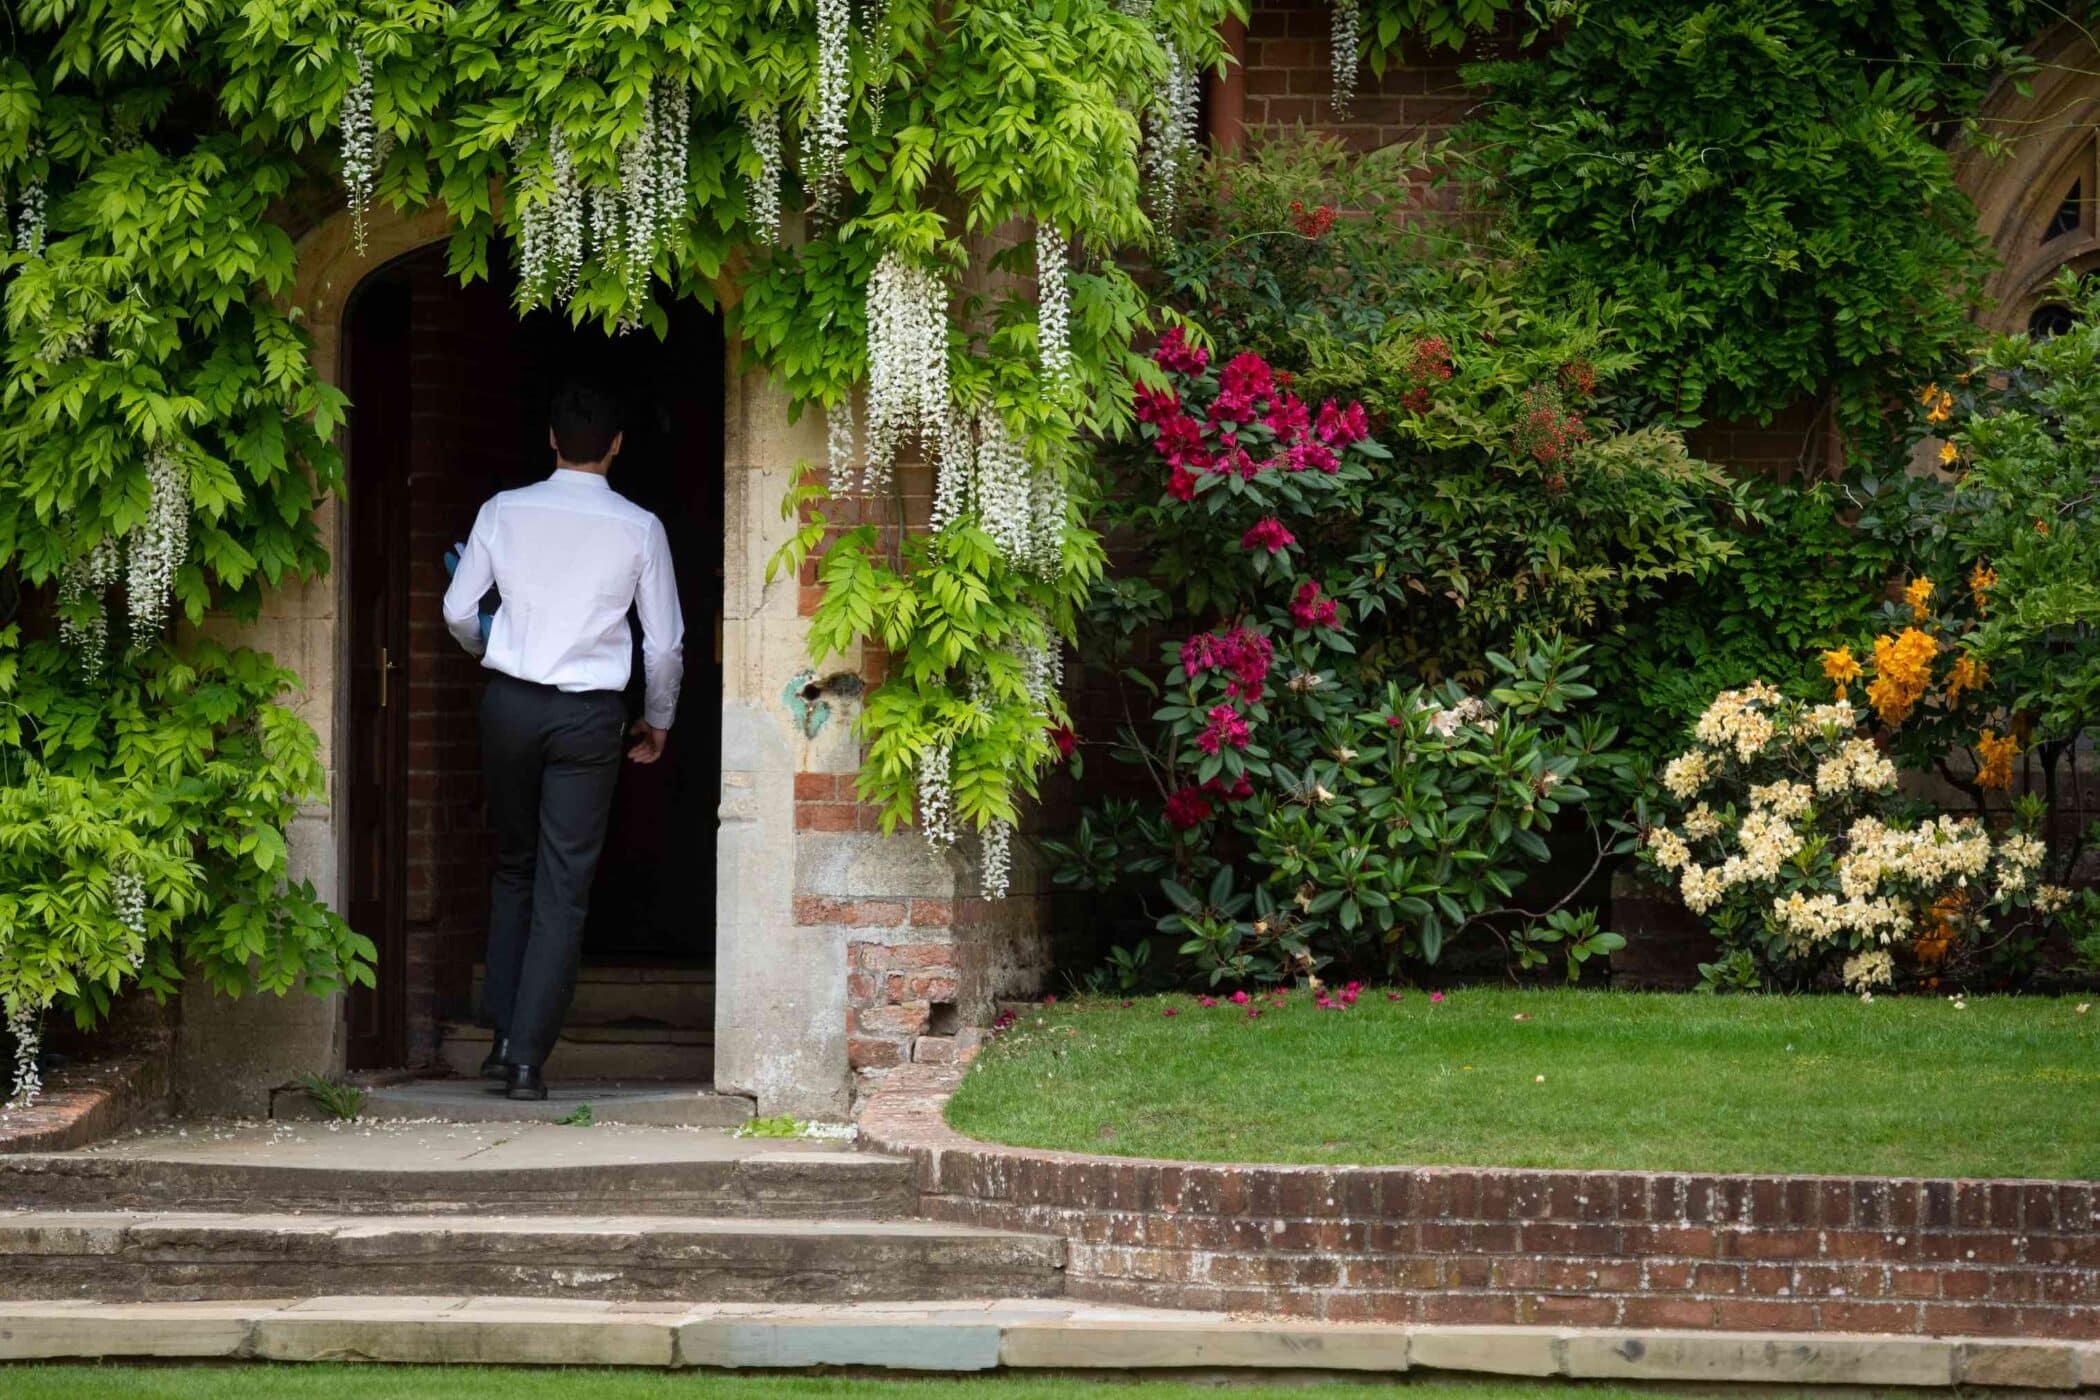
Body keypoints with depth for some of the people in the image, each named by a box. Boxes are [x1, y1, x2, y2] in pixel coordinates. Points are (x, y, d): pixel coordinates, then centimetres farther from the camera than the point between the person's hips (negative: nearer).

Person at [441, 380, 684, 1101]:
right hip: (589, 715, -2)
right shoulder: (638, 528, -4)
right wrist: (657, 720, 17)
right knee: (564, 887, 1)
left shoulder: (504, 511, -1)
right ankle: (527, 1060, -4)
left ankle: (503, 1036, 11)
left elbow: (459, 612, 4)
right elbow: (665, 642, 0)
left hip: (510, 699, 2)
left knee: (513, 870, 18)